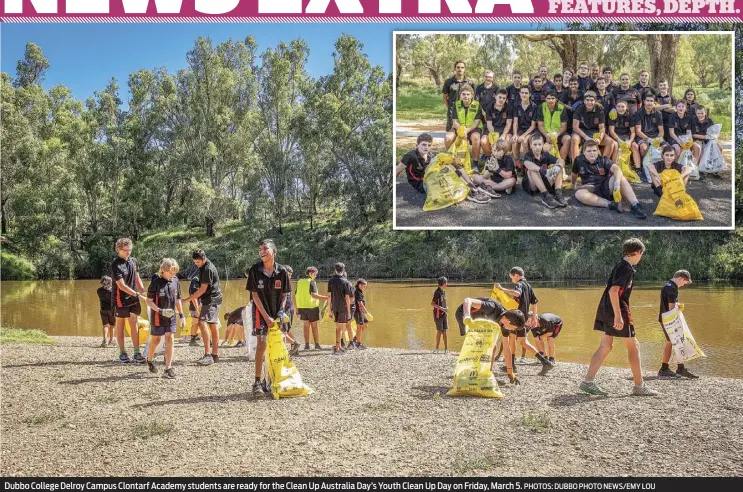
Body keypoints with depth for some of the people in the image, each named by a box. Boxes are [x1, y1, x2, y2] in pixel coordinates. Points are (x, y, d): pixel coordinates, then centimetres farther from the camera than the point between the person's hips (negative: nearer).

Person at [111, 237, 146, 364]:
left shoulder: (133, 261, 3)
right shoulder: (116, 265, -16)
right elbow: (121, 285, -21)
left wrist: (143, 291, 3)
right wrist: (136, 294, -25)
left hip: (133, 298, 5)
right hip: (121, 300, -5)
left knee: (134, 324, 4)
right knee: (120, 325, 7)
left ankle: (136, 353, 5)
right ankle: (122, 353, 16)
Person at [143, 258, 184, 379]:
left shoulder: (176, 281, 0)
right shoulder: (156, 282, -13)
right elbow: (149, 301, -10)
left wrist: (181, 315, 11)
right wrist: (160, 310, -23)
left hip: (172, 316, 3)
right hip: (158, 317, -3)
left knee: (170, 339, -3)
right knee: (156, 339, 12)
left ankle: (168, 368, -2)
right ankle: (150, 360, 40)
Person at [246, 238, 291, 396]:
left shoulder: (281, 271, -4)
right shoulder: (255, 270, -9)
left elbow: (284, 295, 3)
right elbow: (254, 295, -9)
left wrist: (280, 312, -11)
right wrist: (267, 316, -13)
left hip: (276, 313, 3)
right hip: (260, 312, -3)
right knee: (261, 344, -12)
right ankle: (257, 382, -8)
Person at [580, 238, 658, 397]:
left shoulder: (620, 266, 15)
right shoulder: (627, 269, -14)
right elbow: (613, 291, -25)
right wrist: (618, 316, -26)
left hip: (605, 310, 9)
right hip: (616, 311, -9)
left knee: (606, 346, 8)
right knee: (633, 346, 3)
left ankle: (588, 381, 1)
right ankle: (639, 386, 11)